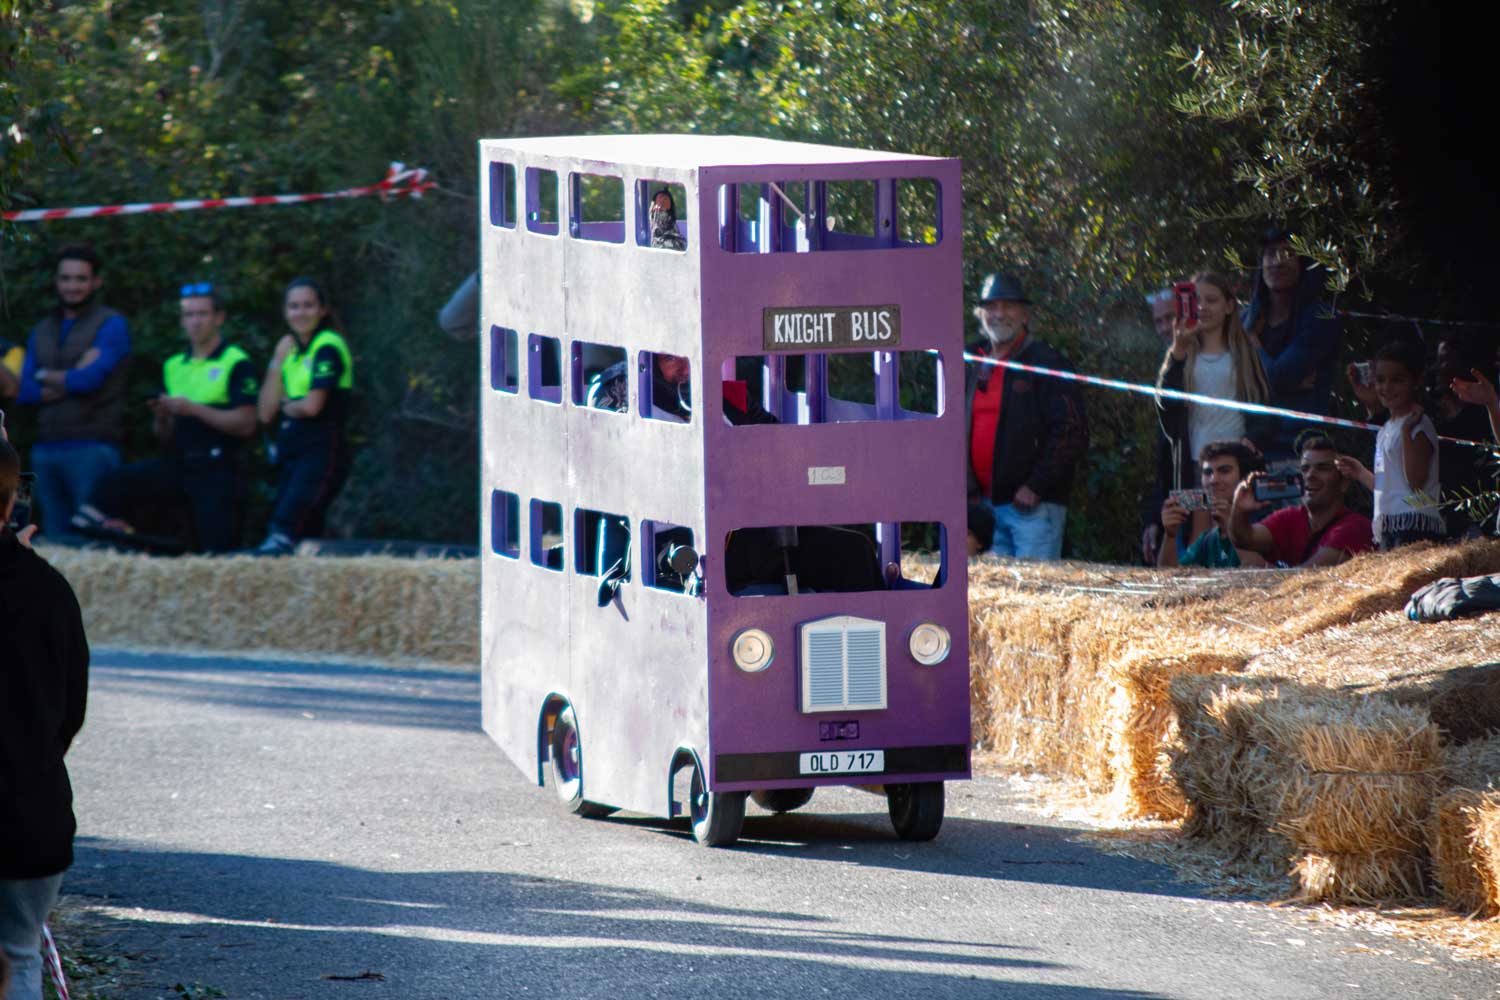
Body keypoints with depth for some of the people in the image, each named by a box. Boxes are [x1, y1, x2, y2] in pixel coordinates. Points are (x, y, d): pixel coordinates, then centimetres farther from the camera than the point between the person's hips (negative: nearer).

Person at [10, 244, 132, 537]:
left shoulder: (111, 325, 1)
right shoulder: (42, 331, 18)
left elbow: (89, 378, -12)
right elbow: (24, 392, 6)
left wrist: (46, 377, 4)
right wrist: (71, 379, -7)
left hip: (92, 448, -6)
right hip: (45, 449, 6)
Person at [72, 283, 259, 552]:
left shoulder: (237, 364, -2)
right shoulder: (174, 367, 18)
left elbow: (245, 424, -13)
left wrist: (193, 409, -17)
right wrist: (161, 418, -3)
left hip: (218, 468, -6)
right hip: (179, 465, 6)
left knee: (216, 550, -10)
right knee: (114, 485, -13)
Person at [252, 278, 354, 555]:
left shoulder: (328, 347, -5)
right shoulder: (291, 352, 18)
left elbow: (312, 405, -14)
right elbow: (266, 413, 10)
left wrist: (285, 406, 7)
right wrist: (277, 361, 3)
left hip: (322, 452, -8)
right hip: (290, 455, 8)